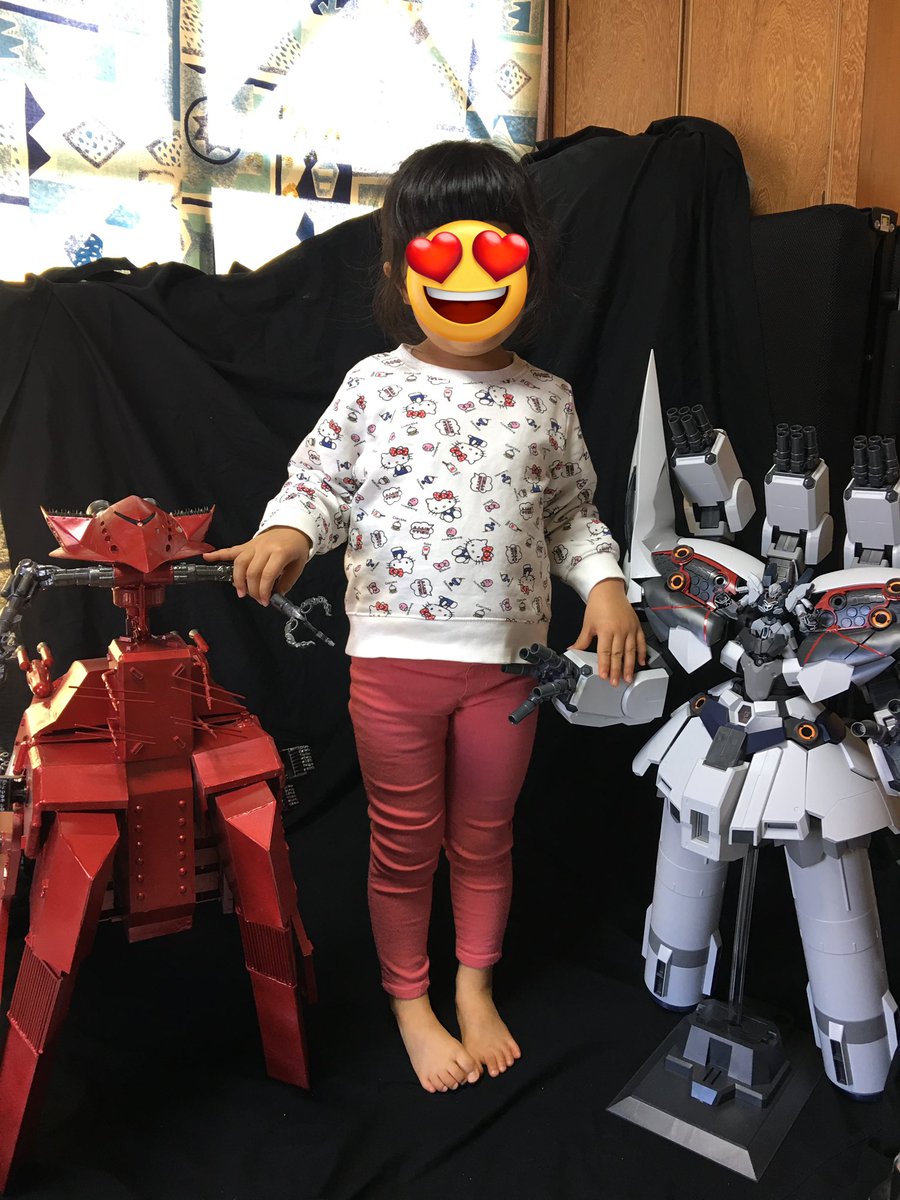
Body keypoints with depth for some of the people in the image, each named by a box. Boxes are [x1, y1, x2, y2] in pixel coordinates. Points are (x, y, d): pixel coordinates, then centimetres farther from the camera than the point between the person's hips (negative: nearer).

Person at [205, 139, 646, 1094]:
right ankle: (410, 1001, 37)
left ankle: (475, 986, 43)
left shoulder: (545, 399, 2)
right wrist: (286, 532, -21)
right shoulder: (374, 386, -3)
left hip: (506, 661, 2)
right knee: (405, 844, 14)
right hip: (394, 658, -1)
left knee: (484, 838, 18)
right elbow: (319, 482, 0)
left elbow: (571, 512, 10)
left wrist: (604, 584, -5)